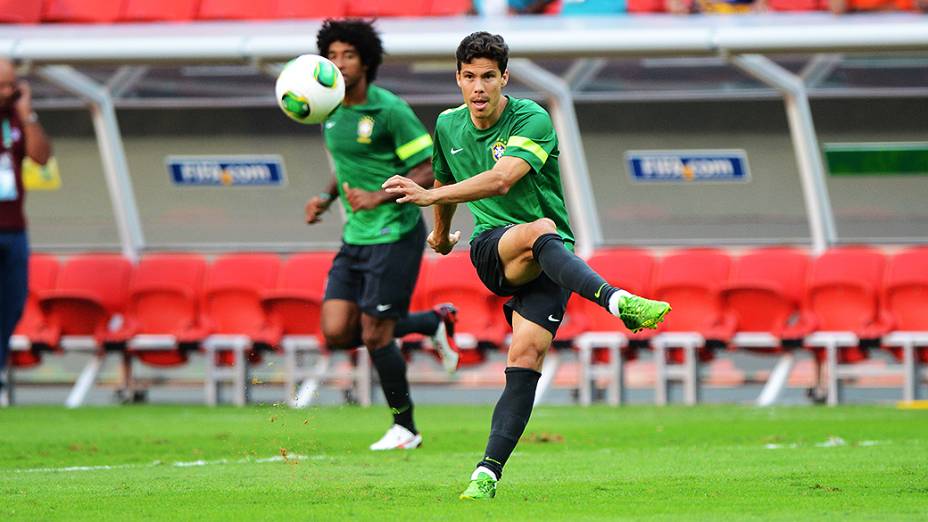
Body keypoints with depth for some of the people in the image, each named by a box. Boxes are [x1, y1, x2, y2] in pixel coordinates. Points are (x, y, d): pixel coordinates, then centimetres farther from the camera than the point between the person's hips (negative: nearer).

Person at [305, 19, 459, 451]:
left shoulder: (390, 111, -14)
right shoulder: (330, 112, 9)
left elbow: (429, 170, -13)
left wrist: (379, 197, -25)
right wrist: (326, 198, 7)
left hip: (395, 234, -8)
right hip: (355, 237, 8)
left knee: (375, 335, -6)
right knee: (336, 332, -1)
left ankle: (404, 428, 14)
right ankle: (434, 322, 21)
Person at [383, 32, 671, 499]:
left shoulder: (532, 121, -10)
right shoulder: (449, 126, 10)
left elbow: (500, 180, -26)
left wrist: (428, 195, -32)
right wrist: (441, 234, 45)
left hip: (547, 262, -2)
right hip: (491, 248, 2)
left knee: (526, 354, -22)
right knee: (541, 230, -35)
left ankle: (488, 474, -24)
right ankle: (616, 301, -61)